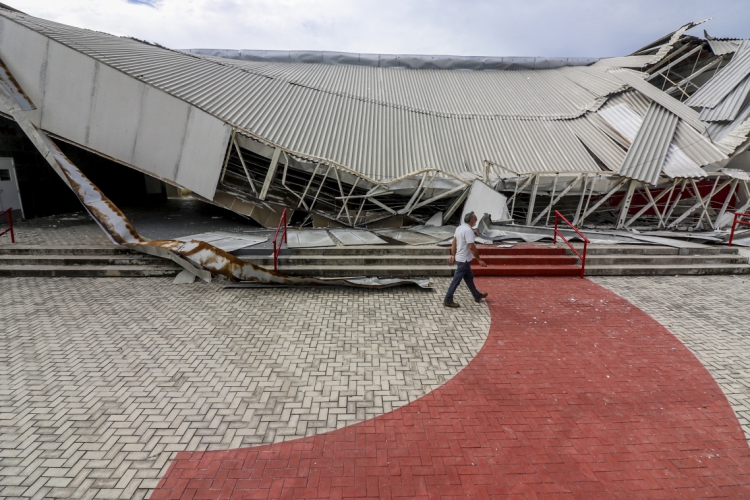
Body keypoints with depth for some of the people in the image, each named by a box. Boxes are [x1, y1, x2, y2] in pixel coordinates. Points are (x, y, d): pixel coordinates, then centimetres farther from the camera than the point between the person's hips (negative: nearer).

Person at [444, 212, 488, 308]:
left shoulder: (459, 228, 6)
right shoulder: (468, 230, -22)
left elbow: (454, 243, 13)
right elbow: (471, 247, -25)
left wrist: (453, 255, 19)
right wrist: (479, 260, -18)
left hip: (460, 258, 10)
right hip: (464, 260, -10)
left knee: (469, 277, 21)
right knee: (456, 280, -3)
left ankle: (477, 295, 36)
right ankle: (448, 300, 4)